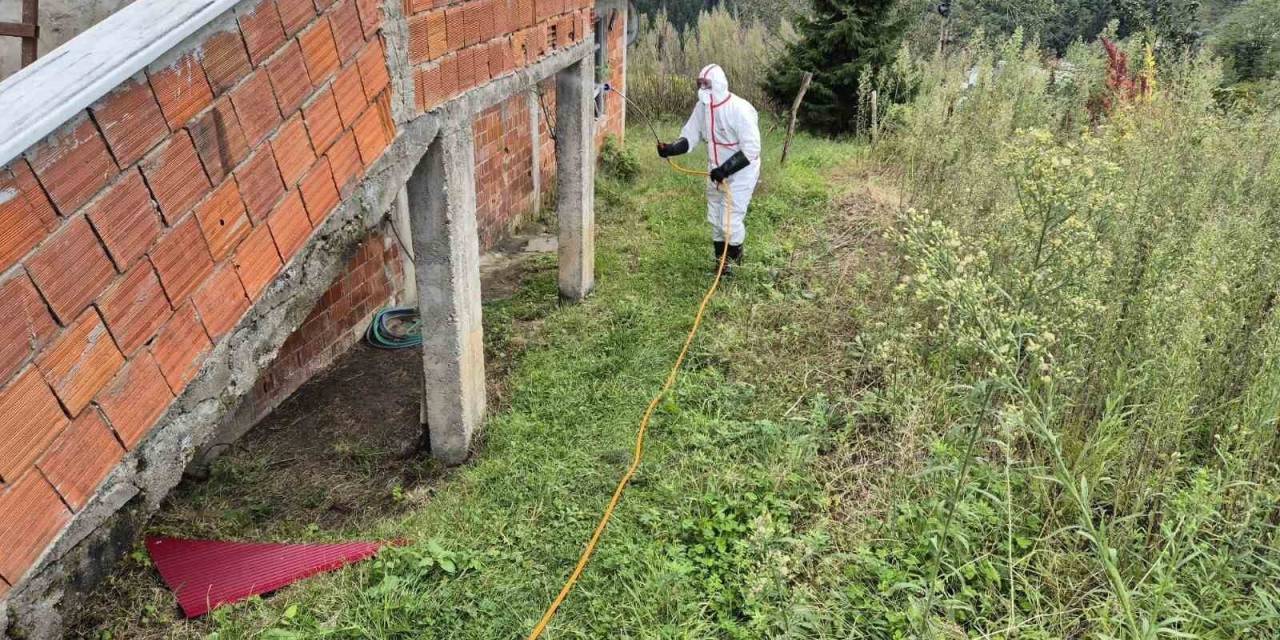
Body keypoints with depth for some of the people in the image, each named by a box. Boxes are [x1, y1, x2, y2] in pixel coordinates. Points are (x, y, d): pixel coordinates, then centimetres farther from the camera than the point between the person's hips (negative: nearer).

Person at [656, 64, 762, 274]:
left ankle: (735, 262, 16)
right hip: (717, 172, 7)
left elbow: (751, 150, -25)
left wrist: (725, 169, -31)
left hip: (740, 172, -7)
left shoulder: (740, 110, -25)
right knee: (715, 218, 15)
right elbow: (689, 137, -1)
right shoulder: (702, 107, -4)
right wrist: (671, 149, -21)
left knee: (730, 220, -10)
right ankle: (720, 262, 33)